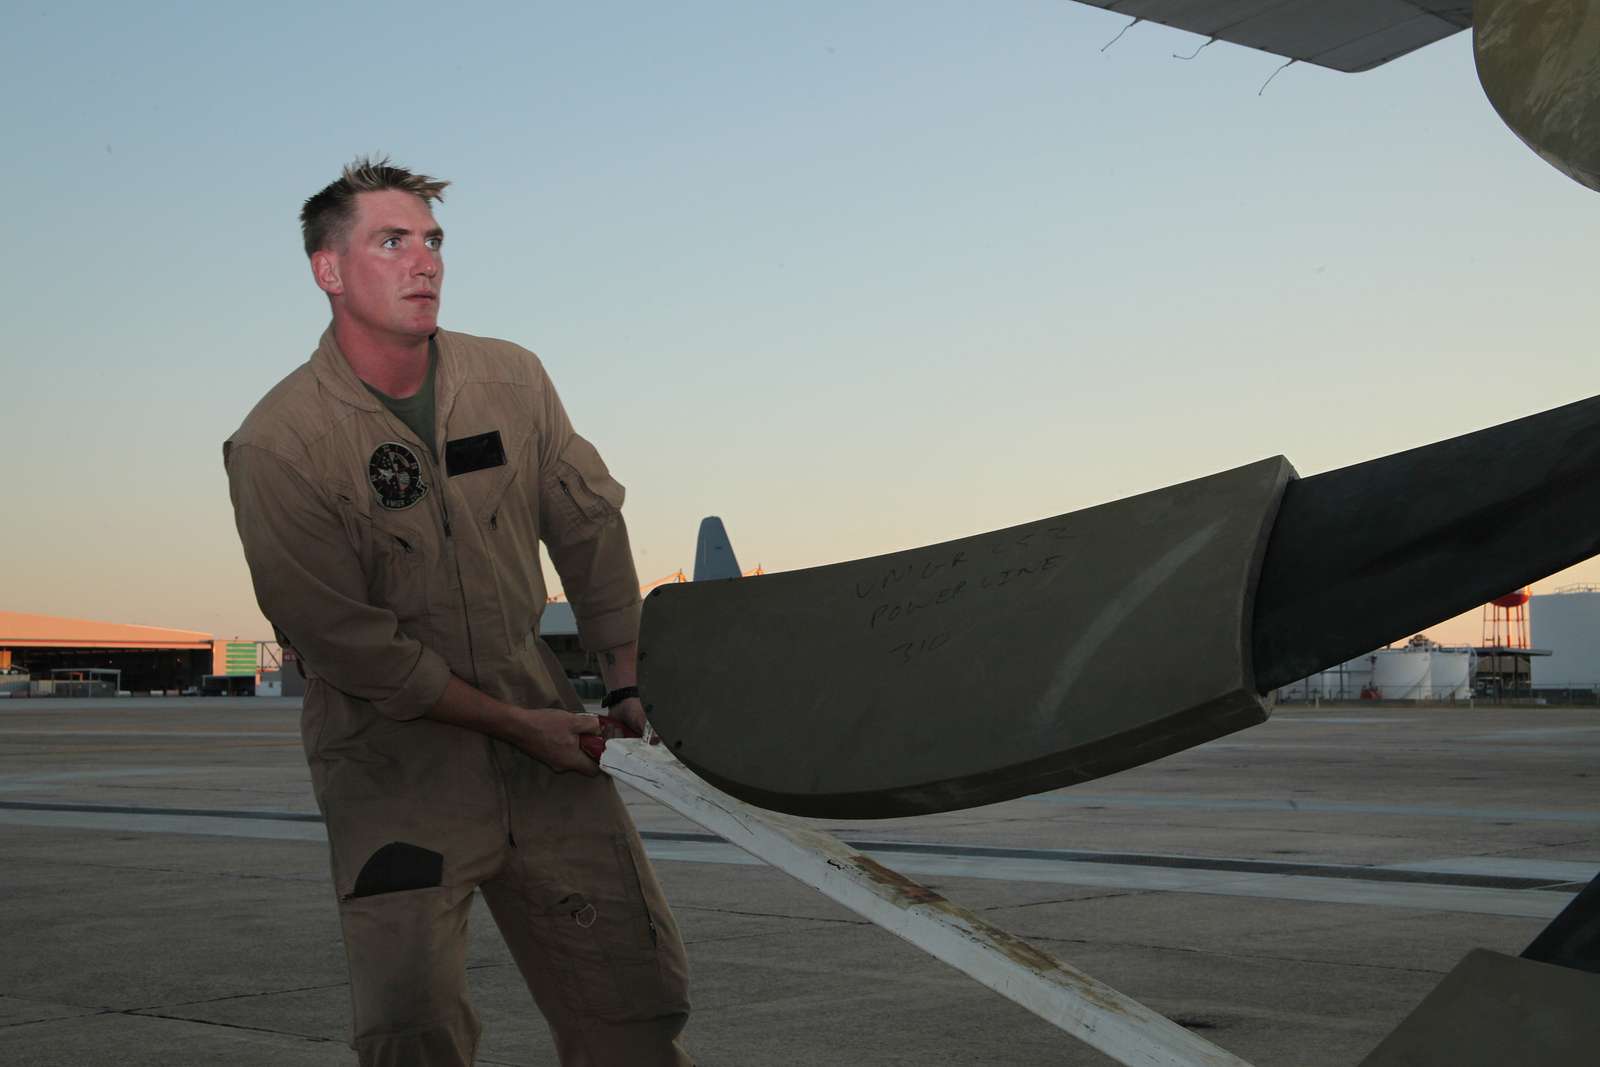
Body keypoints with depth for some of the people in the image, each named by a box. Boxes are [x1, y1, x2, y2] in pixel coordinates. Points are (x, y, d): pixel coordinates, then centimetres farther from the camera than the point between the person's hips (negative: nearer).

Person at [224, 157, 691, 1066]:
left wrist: (628, 682, 10)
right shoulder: (277, 445, -12)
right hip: (394, 758, -4)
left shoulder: (512, 381, 2)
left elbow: (589, 528, 14)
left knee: (639, 990, 4)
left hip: (544, 726, 4)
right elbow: (346, 641, -13)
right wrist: (518, 724, -11)